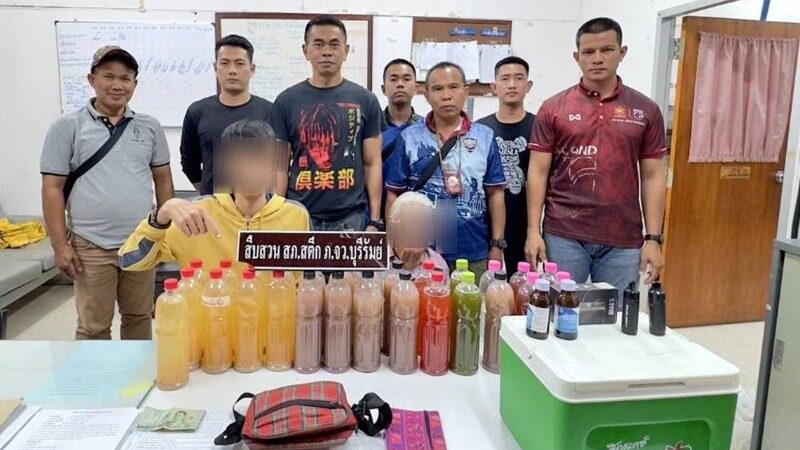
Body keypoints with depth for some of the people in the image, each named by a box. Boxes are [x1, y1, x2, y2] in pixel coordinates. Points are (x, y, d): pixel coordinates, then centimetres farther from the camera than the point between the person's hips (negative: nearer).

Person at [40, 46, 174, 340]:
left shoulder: (150, 127, 8)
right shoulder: (67, 127, -1)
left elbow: (163, 180, 12)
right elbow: (53, 188, -2)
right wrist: (60, 245, -6)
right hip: (92, 247, -2)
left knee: (139, 319, 14)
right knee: (93, 327, 7)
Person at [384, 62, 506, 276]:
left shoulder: (485, 137, 4)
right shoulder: (409, 138, 0)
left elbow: (495, 193, 6)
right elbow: (394, 194, 3)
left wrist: (497, 245, 2)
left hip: (475, 255, 1)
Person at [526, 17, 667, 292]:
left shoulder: (645, 110, 6)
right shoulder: (553, 109, 1)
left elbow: (653, 176, 5)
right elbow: (538, 172, 0)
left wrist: (653, 238, -1)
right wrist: (533, 231, -7)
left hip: (623, 240, 2)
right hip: (563, 236, -1)